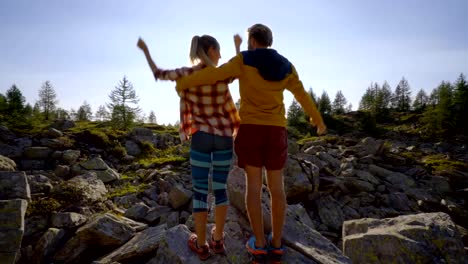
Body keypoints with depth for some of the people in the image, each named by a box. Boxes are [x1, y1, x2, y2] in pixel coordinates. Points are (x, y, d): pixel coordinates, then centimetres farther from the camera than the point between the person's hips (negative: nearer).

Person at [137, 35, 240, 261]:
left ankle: (201, 245, 13)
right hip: (224, 137, 1)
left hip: (201, 137, -1)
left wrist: (145, 50, 27)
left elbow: (158, 74, 12)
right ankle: (218, 239, 22)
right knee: (220, 188, 12)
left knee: (200, 191, 6)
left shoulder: (187, 74, -4)